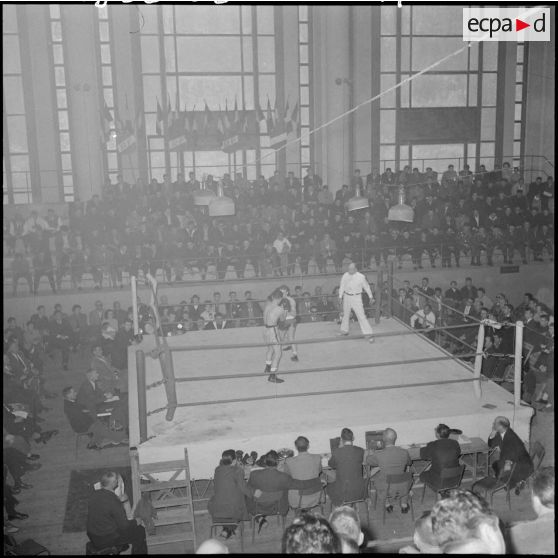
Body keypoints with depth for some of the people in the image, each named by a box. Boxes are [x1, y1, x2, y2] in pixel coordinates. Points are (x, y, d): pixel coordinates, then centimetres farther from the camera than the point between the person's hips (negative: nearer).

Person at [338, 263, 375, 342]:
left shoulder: (361, 277, -14)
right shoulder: (345, 276, -5)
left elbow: (366, 287, 0)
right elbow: (342, 286, 7)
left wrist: (371, 297, 9)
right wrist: (340, 296, 7)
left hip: (356, 298, -4)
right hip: (347, 297, 4)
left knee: (361, 315, -10)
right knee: (346, 314, 19)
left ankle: (368, 334, -6)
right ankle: (345, 330, 38)